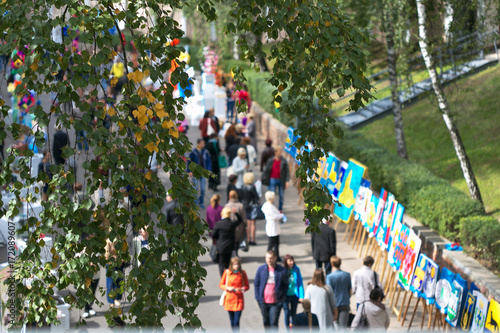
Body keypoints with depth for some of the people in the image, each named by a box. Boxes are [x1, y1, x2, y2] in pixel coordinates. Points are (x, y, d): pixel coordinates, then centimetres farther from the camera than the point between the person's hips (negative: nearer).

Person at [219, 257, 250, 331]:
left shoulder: (243, 273, -3)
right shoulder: (227, 272, -2)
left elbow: (247, 286, 4)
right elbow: (221, 285, 5)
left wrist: (241, 289, -17)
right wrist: (227, 288, -14)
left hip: (239, 300, -2)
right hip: (229, 299, 2)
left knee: (236, 322, -12)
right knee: (232, 322, 11)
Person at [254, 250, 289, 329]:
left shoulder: (282, 270, -4)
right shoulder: (261, 269, 2)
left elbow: (286, 284, 6)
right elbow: (256, 284, 9)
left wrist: (282, 297, -2)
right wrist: (257, 297, 2)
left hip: (276, 302, -3)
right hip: (264, 301, 3)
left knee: (274, 323, -7)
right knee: (266, 322, 15)